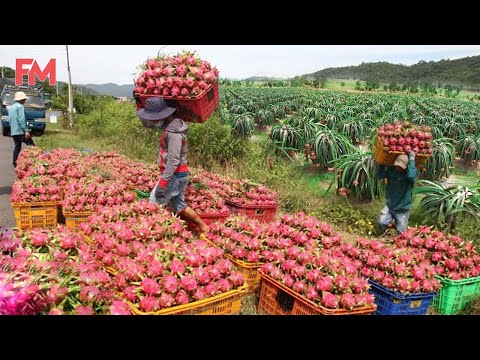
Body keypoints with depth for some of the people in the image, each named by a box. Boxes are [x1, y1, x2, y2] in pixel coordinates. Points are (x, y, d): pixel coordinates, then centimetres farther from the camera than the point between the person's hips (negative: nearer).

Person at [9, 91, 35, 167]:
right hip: (21, 131, -9)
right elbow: (22, 120, -18)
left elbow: (10, 119, 23)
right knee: (32, 146, -5)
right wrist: (26, 130, -20)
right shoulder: (20, 106, -9)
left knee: (17, 147, 11)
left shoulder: (11, 107, 19)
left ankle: (15, 164, 7)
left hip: (13, 132, 9)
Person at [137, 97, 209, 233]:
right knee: (178, 206, 17)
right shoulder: (168, 125, 7)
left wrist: (163, 181, -25)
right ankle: (203, 227, 26)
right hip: (174, 174, 10)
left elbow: (173, 161, -26)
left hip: (176, 175, -10)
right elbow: (147, 124, 22)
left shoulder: (174, 132, -22)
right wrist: (143, 109, 7)